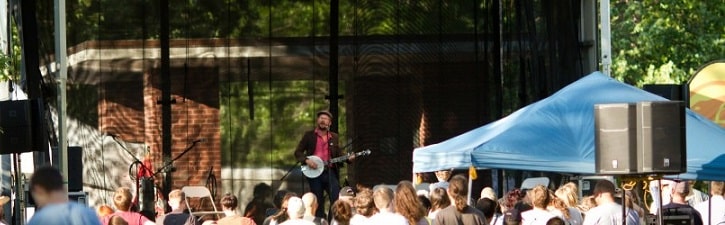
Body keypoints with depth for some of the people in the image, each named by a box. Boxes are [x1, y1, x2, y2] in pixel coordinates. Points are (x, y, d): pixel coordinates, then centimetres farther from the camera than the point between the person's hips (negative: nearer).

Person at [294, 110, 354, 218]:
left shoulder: (334, 137, 13)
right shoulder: (309, 135, 4)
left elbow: (339, 154, 14)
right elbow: (298, 152, 3)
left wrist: (348, 158, -6)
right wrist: (306, 161, -14)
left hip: (330, 172, 2)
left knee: (337, 200, -9)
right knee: (318, 203, 2)